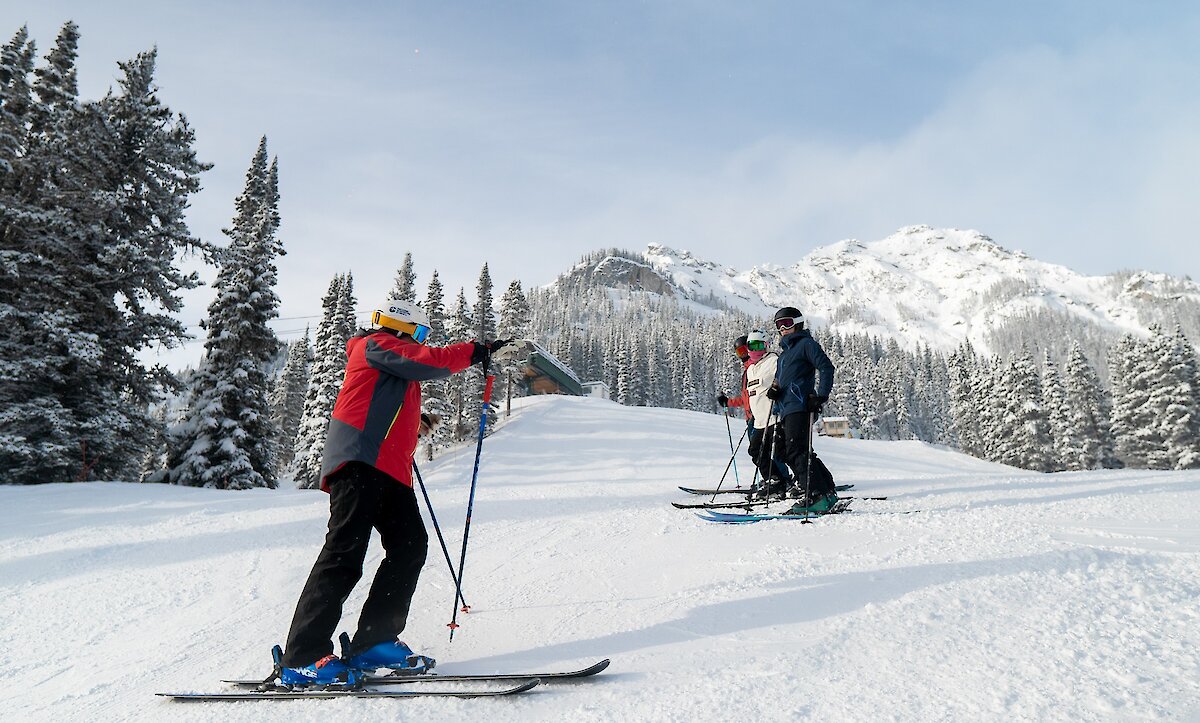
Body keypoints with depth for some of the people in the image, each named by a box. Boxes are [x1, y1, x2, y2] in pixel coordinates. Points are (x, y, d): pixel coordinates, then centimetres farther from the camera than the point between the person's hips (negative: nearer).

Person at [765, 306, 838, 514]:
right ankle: (827, 490, 14)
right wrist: (775, 388, 7)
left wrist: (821, 396, -17)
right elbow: (780, 378, 30)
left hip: (800, 406, -10)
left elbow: (827, 368, -9)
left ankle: (816, 495, -15)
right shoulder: (785, 351, 27)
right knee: (790, 453, 8)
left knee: (795, 451, -16)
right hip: (787, 409, 10)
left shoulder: (806, 343, 0)